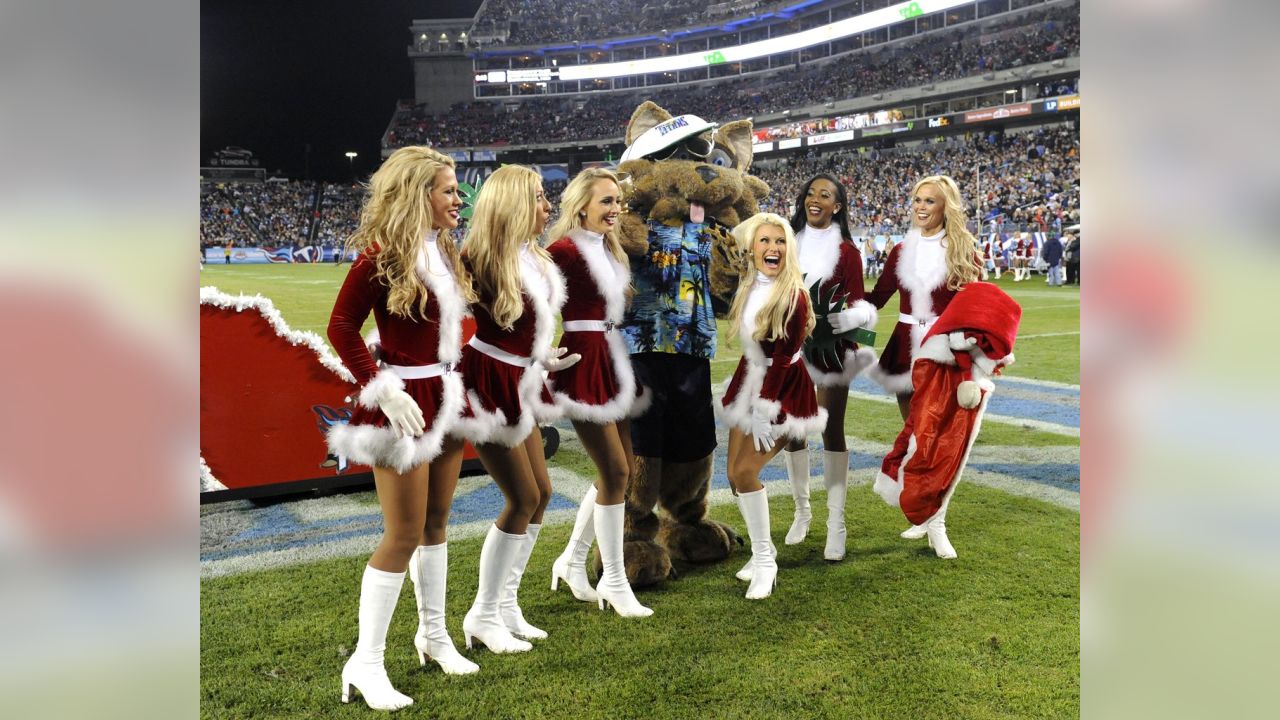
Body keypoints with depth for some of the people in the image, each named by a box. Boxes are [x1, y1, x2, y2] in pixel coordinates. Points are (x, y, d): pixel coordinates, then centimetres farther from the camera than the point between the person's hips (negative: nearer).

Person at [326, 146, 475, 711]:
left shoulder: (444, 252, 9)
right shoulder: (382, 256, -15)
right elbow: (341, 328, -14)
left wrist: (457, 383, 13)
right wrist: (383, 390, -21)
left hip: (445, 397, 8)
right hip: (404, 403, -8)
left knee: (436, 522, 16)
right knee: (404, 534, -3)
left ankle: (433, 635, 32)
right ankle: (365, 662, 11)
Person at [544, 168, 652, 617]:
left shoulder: (609, 250, 14)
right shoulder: (563, 251, -12)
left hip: (612, 363, 9)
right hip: (582, 364, -9)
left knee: (621, 469, 11)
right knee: (614, 471, -6)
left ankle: (573, 560, 26)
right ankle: (614, 581, 8)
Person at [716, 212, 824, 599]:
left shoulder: (792, 295, -18)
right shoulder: (747, 286, 2)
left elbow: (783, 359, -20)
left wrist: (765, 412, -22)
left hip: (783, 388, -7)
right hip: (750, 379, 7)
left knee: (745, 471, -14)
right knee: (734, 473, 7)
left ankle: (765, 562, 3)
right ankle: (762, 550, 26)